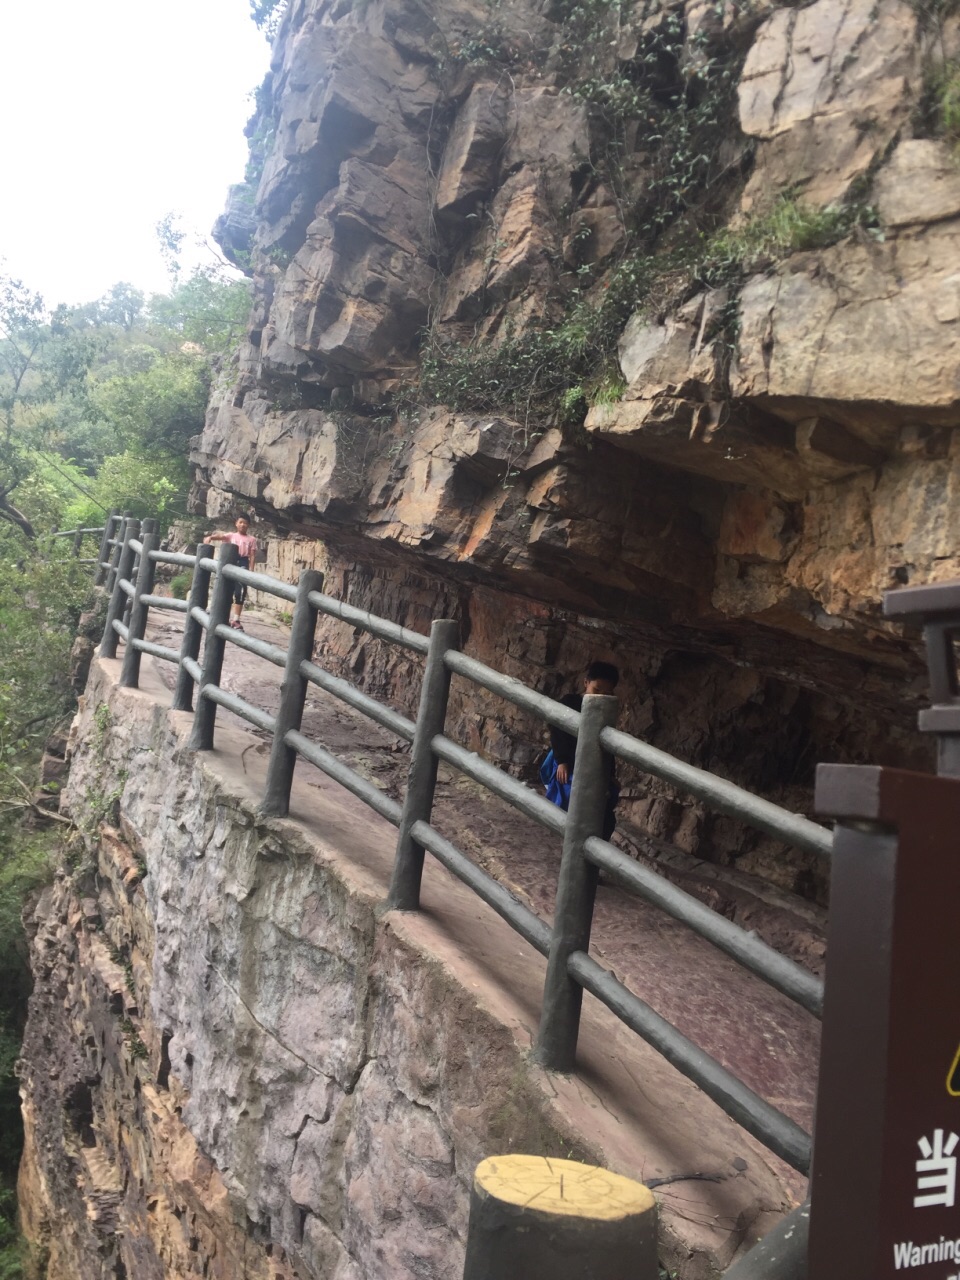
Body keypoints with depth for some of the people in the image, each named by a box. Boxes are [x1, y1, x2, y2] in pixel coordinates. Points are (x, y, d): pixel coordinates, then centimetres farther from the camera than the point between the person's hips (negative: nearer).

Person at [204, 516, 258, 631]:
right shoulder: (231, 536, 10)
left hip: (243, 564, -2)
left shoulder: (251, 539, 8)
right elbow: (220, 536, -10)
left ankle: (236, 620, -5)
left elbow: (253, 556, 3)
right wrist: (210, 537, -31)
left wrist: (250, 570, -8)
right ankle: (229, 618, 15)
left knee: (240, 592, -8)